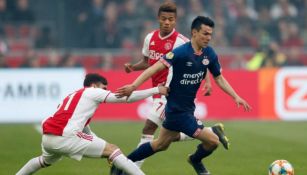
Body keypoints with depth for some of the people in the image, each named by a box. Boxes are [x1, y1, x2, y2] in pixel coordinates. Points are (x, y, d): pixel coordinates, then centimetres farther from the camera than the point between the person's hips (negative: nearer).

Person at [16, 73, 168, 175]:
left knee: (46, 161, 41)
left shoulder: (72, 96, 33)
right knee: (112, 149, -3)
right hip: (65, 137, -8)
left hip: (47, 137, 8)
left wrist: (99, 145, 31)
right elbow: (126, 98, 3)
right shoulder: (93, 92, 9)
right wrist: (156, 90, 8)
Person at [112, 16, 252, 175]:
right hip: (178, 110, -8)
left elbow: (219, 78, 13)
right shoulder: (181, 52, -23)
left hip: (187, 107, 8)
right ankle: (195, 160, 26)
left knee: (161, 144, 21)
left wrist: (236, 97, 5)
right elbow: (156, 68, -29)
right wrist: (133, 86, -39)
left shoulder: (209, 54, -1)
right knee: (213, 141, -6)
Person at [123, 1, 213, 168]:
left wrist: (207, 81, -25)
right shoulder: (150, 38, 5)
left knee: (148, 129, -14)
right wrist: (132, 67, 0)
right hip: (158, 91, 7)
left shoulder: (181, 41, -13)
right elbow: (147, 62, 19)